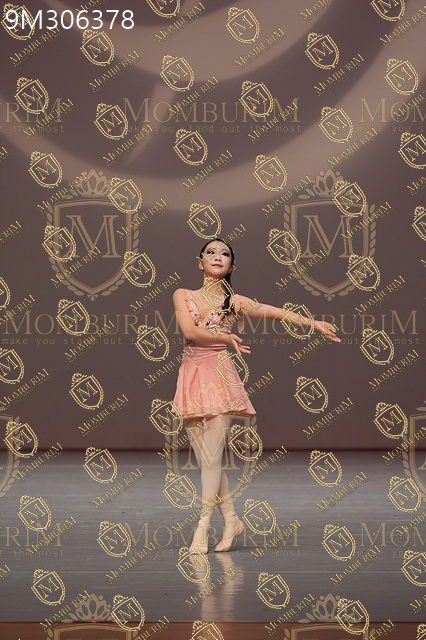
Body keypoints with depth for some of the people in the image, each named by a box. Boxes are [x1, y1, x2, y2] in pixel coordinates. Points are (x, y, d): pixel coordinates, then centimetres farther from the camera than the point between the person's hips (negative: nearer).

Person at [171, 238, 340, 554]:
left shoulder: (235, 302, 9)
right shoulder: (183, 296, 10)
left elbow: (278, 312, -2)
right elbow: (189, 330, -5)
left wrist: (314, 322, -13)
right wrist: (227, 338, -7)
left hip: (220, 375, -2)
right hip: (192, 375, 2)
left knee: (211, 456, -10)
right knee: (204, 459, 2)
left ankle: (203, 528, -5)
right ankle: (232, 518, 16)